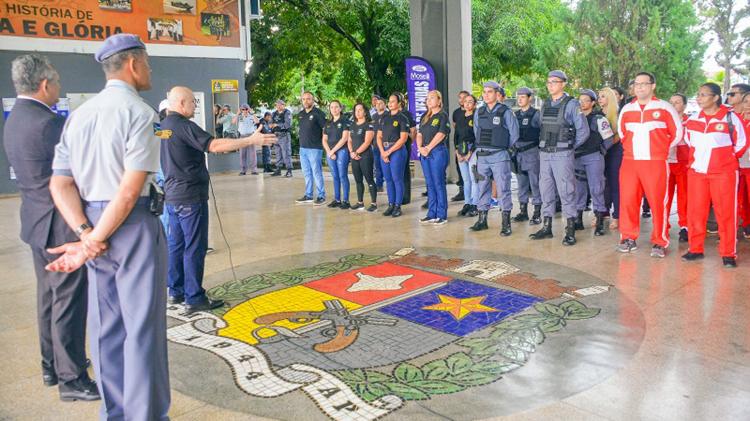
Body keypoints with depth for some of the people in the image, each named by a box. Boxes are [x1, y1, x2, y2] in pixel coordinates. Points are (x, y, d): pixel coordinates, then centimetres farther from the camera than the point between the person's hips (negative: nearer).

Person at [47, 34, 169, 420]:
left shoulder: (78, 115, 10)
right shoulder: (139, 112, -11)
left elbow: (60, 184, 4)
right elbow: (130, 190, -19)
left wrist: (86, 236, -5)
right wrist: (94, 242, -12)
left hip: (92, 225, 7)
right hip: (133, 227, -7)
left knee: (106, 325, 15)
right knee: (142, 326, 2)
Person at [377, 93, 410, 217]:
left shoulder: (402, 118, -3)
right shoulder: (384, 118, 14)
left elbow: (403, 138, -11)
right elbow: (379, 136, 11)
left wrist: (389, 151, -13)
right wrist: (382, 151, -4)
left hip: (397, 150, -6)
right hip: (384, 151, 6)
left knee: (397, 179, -2)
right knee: (388, 179, 9)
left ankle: (398, 206, 5)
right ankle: (391, 205, 17)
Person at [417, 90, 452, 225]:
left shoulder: (443, 116, -3)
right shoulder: (424, 117, 17)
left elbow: (440, 134, -13)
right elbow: (419, 134, 12)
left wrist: (428, 148, -14)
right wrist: (420, 148, -5)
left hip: (438, 152, -7)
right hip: (424, 153, 7)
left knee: (439, 184, -4)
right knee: (430, 184, 9)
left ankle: (442, 215, 2)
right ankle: (431, 214, 15)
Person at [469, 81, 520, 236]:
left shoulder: (506, 112, -5)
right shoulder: (479, 112, 9)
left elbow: (514, 134, -1)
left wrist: (503, 148, 6)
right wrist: (483, 147, 14)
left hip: (499, 156, -5)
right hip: (482, 156, 5)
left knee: (503, 189, -3)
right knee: (482, 188, 9)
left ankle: (506, 223, 3)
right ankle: (482, 220, 19)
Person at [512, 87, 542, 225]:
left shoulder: (536, 114, -3)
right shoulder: (516, 115, 13)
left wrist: (541, 151, -9)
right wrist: (513, 149, 12)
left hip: (532, 152, -5)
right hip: (518, 153, 5)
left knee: (535, 184, -3)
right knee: (521, 184, 10)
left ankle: (537, 214, 2)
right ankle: (523, 211, 19)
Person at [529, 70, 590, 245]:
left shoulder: (572, 104, -4)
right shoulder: (545, 105, 13)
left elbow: (583, 131, -4)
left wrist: (569, 147, 2)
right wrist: (545, 146, 10)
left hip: (562, 155, -6)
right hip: (544, 154, 6)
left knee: (566, 191, -4)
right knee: (546, 191, 10)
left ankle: (570, 231, 2)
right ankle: (547, 227, 19)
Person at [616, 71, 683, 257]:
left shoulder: (664, 107, 1)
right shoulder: (626, 109, 11)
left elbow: (677, 133, 8)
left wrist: (661, 149, 11)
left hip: (655, 163, -3)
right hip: (629, 162, 3)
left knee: (657, 202, -3)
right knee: (627, 200, 1)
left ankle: (660, 242, 6)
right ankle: (629, 238, 13)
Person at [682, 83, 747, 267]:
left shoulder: (731, 118, -6)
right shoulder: (693, 119, 7)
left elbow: (741, 143, 3)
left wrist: (726, 159, 6)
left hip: (723, 173, -4)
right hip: (696, 172, 4)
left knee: (726, 214, -1)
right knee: (695, 212, 6)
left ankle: (728, 254, 7)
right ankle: (695, 249, 17)